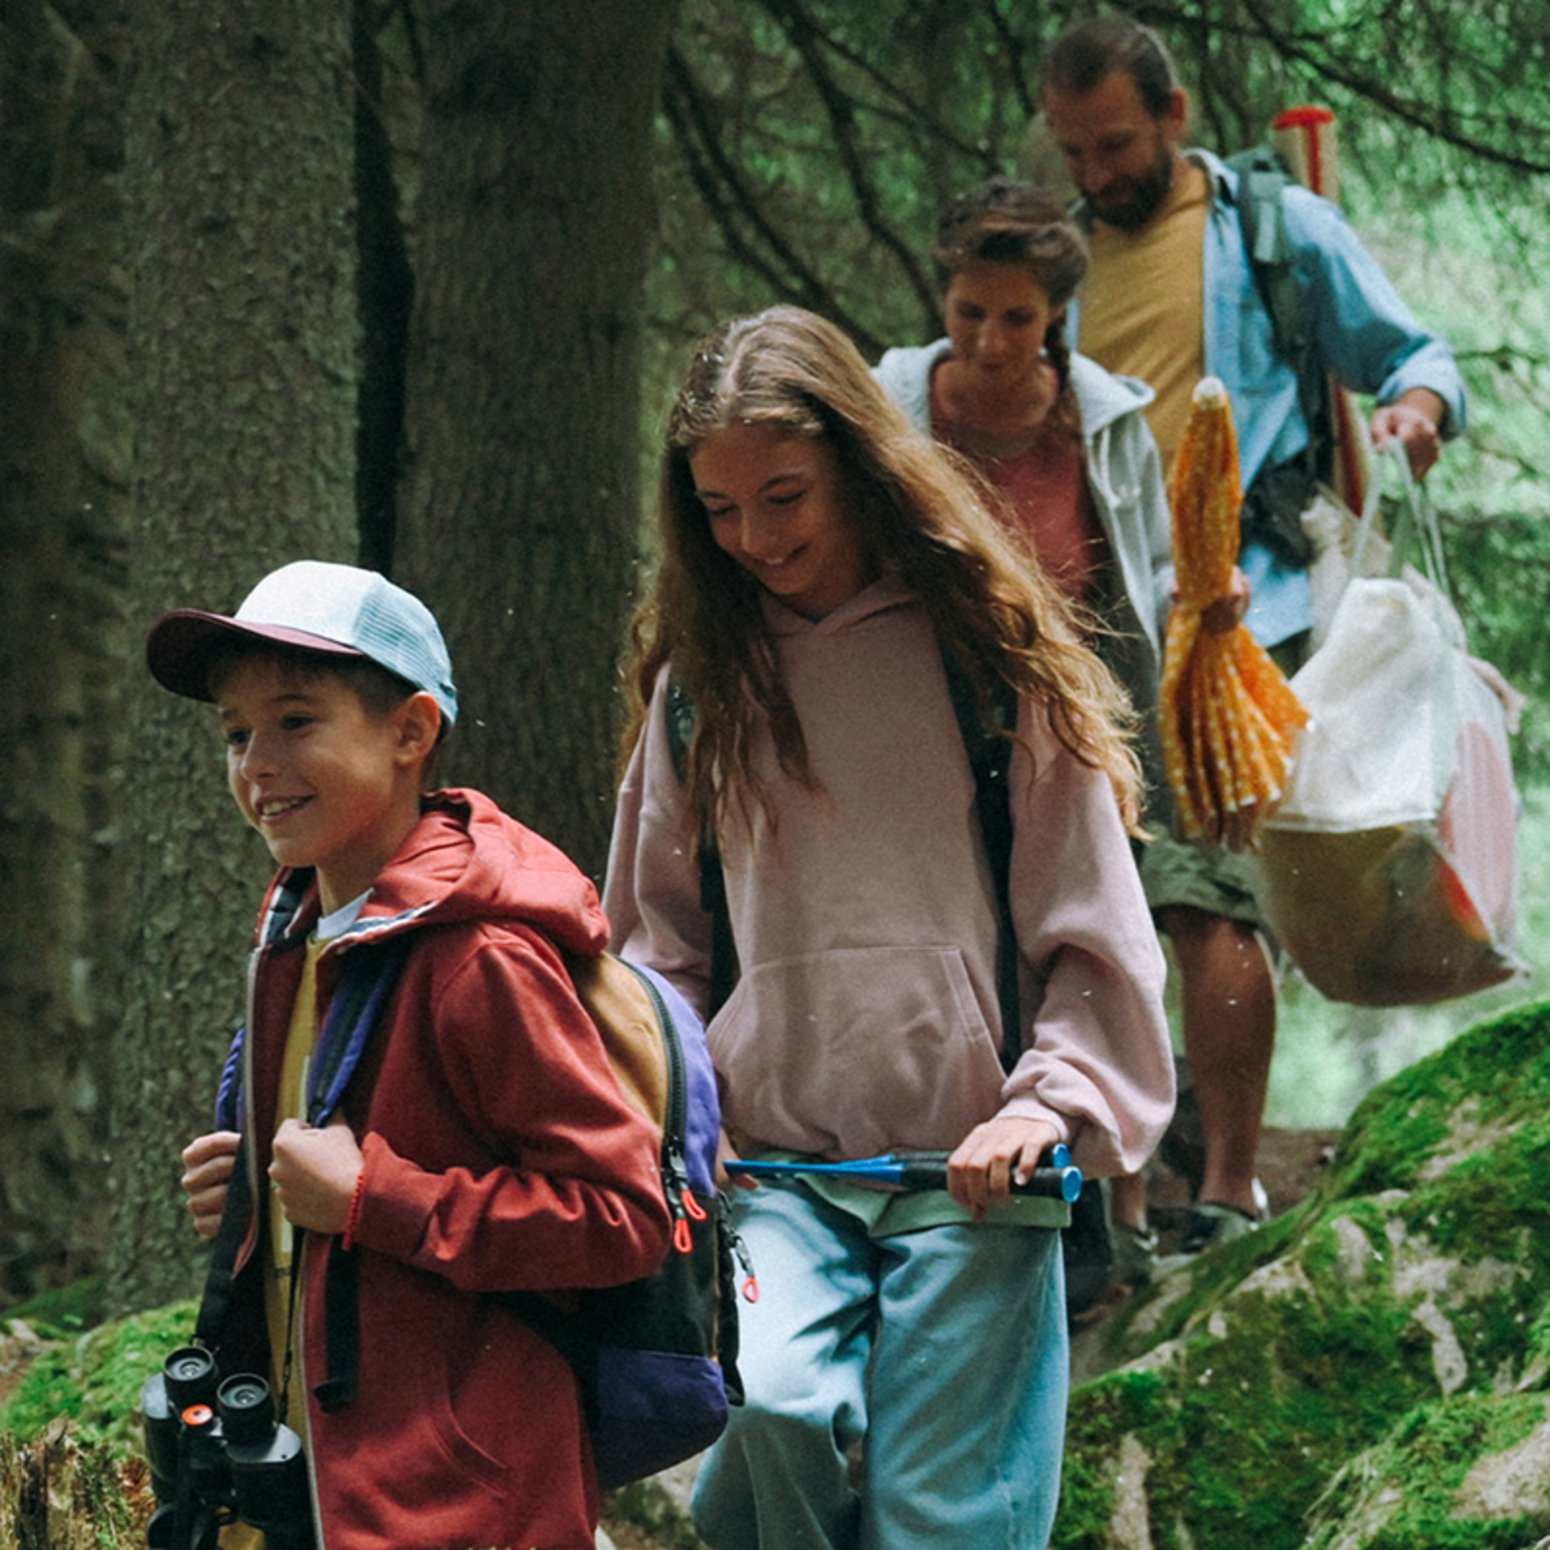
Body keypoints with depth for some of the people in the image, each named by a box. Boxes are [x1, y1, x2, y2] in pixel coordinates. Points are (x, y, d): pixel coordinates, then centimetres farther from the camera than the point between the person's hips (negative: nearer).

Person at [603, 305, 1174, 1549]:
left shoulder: (985, 652, 5)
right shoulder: (696, 679, 12)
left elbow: (1092, 924, 7)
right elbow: (654, 935, 19)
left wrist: (1053, 1101, -6)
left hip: (968, 1168, -1)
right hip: (769, 1167, 1)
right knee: (767, 1406, -28)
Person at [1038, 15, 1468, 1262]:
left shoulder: (1280, 232, 7)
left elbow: (1415, 354, 9)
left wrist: (1416, 406, -14)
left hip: (1233, 623, -5)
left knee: (1203, 903, -15)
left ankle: (1228, 1194, -8)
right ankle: (1114, 1200, 13)